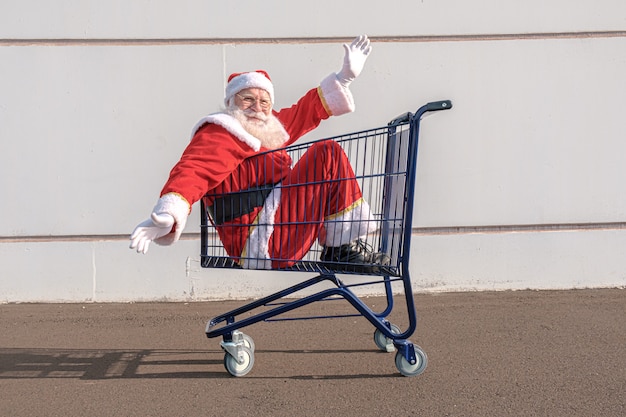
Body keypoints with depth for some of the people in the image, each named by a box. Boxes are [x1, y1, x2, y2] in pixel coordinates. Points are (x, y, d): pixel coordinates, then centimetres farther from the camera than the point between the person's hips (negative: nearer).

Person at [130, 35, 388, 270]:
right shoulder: (220, 135, -8)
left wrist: (346, 76, 31)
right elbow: (193, 171, -25)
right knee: (328, 154, -11)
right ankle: (345, 250, -7)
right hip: (262, 244, -10)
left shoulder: (267, 129, 20)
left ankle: (336, 249, 16)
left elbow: (308, 110, 30)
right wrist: (166, 214, -43)